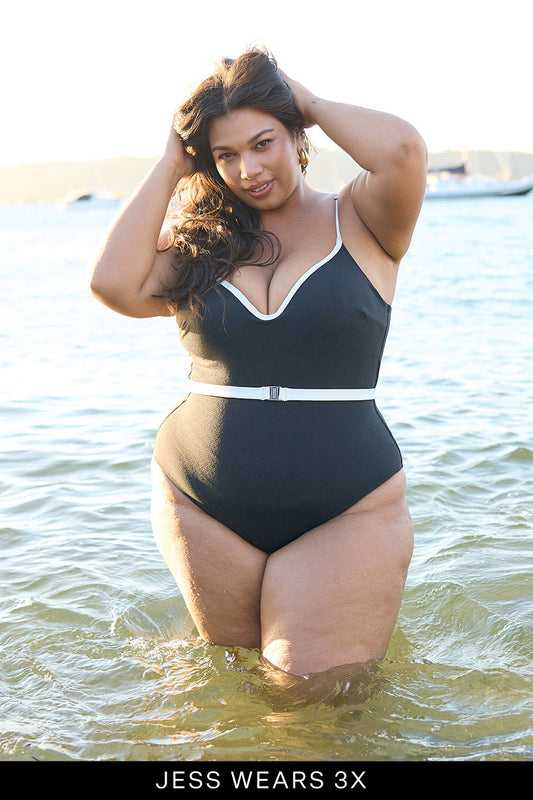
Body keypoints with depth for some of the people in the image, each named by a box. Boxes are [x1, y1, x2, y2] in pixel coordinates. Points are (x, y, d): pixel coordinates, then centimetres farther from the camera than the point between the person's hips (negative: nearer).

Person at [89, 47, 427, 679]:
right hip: (202, 512, 3)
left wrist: (312, 103, -5)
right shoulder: (197, 241, 5)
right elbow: (113, 285, -13)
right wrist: (172, 161, -3)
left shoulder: (359, 223, -2)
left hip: (342, 514, -3)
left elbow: (402, 150, -23)